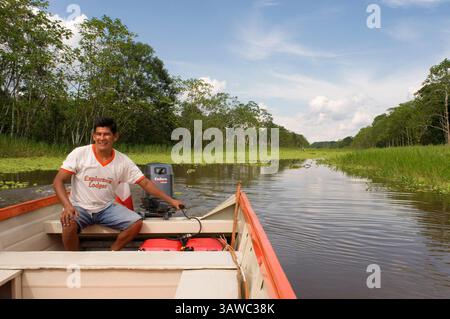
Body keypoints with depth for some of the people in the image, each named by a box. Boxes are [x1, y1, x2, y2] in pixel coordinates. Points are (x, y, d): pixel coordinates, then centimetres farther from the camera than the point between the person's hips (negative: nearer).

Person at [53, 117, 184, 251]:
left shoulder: (123, 161, -6)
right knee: (69, 225, -33)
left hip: (106, 208, 3)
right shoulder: (79, 153, -12)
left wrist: (171, 201, -6)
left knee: (136, 222, -16)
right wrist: (67, 206, -27)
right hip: (80, 207, -2)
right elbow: (58, 181, -10)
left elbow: (145, 183, -2)